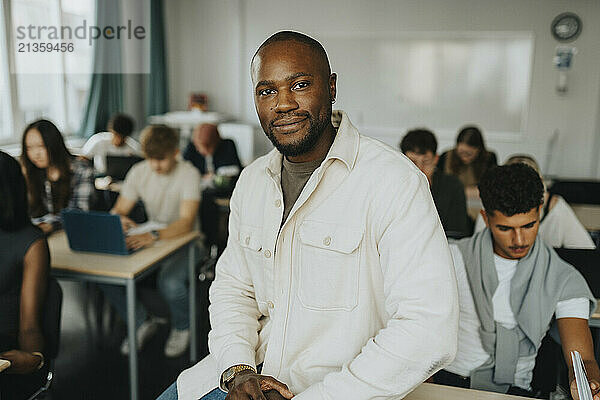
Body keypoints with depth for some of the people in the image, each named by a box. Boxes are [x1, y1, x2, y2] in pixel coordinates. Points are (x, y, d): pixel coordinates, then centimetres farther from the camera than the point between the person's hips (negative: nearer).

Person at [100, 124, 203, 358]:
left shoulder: (188, 174, -17)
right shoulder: (139, 172, -1)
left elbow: (186, 223, -28)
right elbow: (117, 210, 2)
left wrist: (154, 236, -46)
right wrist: (120, 220, -24)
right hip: (152, 238, 5)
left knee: (170, 282, -34)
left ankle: (182, 327, 2)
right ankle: (142, 322, 7)